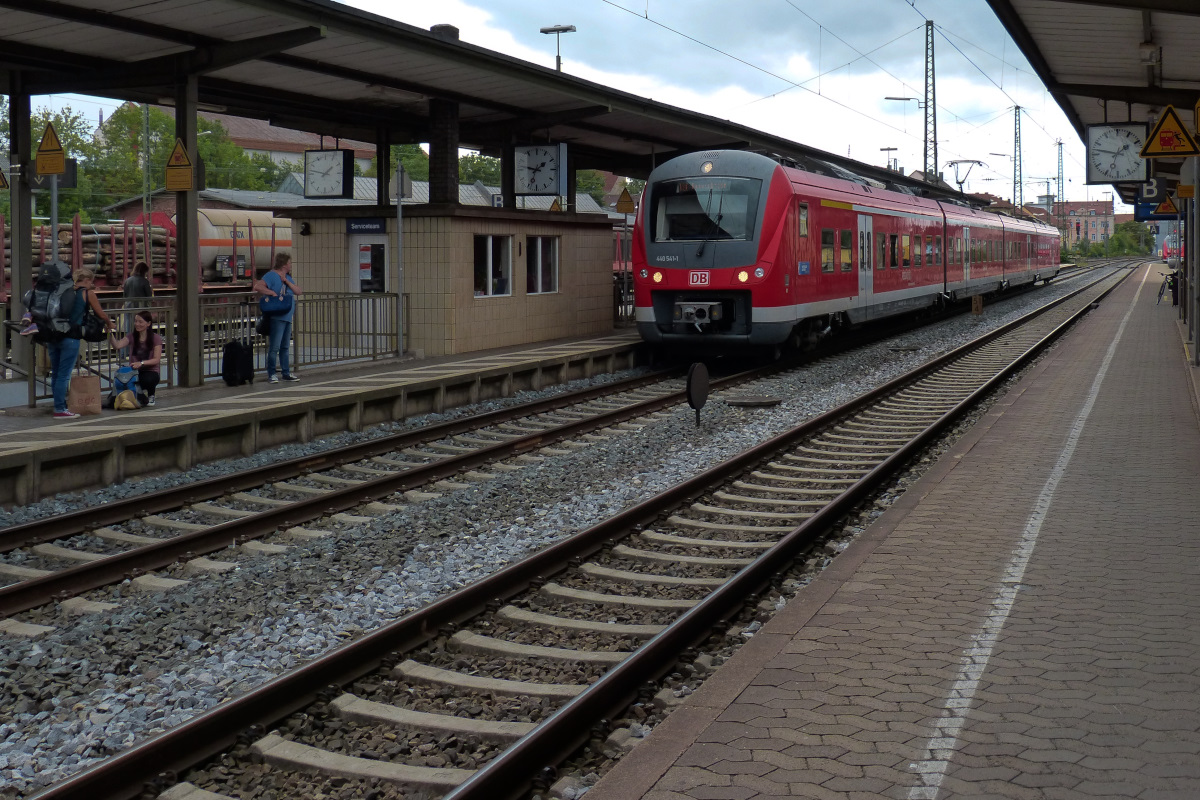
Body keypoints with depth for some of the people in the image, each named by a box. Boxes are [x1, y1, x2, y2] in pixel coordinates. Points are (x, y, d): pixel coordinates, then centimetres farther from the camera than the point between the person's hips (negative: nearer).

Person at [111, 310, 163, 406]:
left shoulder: (156, 338, -2)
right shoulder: (131, 336, 5)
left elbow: (156, 359, -10)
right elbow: (117, 345, -12)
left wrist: (141, 363, -26)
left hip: (150, 371, -2)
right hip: (135, 371, 2)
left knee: (148, 379, -39)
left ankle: (151, 396, 0)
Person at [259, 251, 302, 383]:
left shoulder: (288, 277, 19)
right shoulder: (271, 275, -7)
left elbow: (298, 292, 9)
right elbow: (257, 287, -19)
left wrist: (286, 281, -1)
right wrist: (271, 293, -20)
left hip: (287, 316, 9)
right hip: (277, 317, -9)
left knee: (285, 346, 14)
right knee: (274, 347, -9)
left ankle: (285, 372, 20)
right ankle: (271, 374, -6)